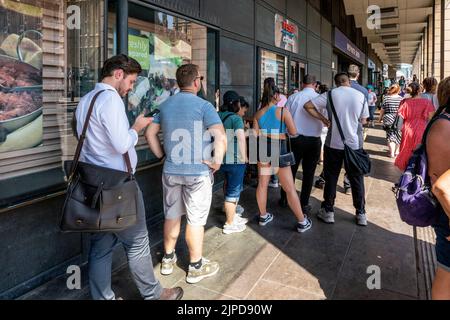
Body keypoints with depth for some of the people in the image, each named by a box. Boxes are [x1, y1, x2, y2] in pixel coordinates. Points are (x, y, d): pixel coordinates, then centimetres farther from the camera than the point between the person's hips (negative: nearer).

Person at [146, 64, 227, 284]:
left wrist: (162, 155, 14)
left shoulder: (166, 105, 7)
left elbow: (150, 133, 11)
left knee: (172, 216, 19)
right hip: (198, 172, -5)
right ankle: (196, 267, 21)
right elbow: (221, 137, -22)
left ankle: (168, 260, 34)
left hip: (170, 171, 5)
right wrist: (217, 162, -11)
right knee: (195, 221, 6)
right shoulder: (203, 106, -12)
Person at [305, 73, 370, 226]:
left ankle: (328, 212, 18)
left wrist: (323, 119, 1)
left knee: (331, 178, 11)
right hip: (355, 143, 1)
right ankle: (361, 214, 21)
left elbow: (308, 106, -6)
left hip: (334, 143, -1)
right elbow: (363, 121, 7)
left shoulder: (330, 94, -4)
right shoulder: (361, 96, 1)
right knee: (357, 179, 12)